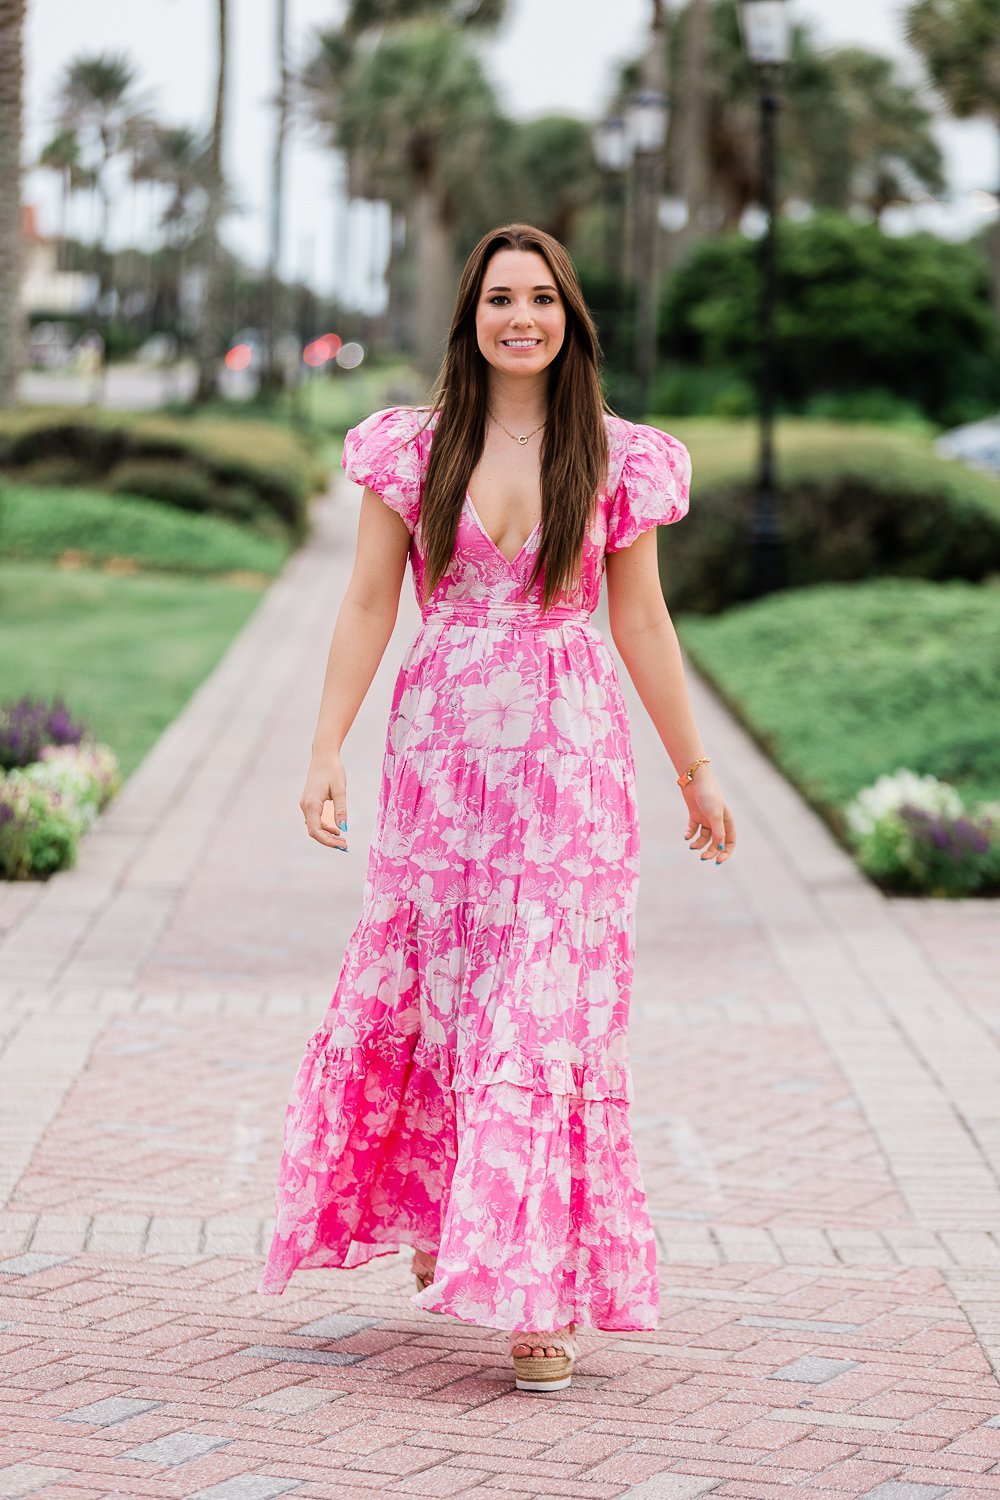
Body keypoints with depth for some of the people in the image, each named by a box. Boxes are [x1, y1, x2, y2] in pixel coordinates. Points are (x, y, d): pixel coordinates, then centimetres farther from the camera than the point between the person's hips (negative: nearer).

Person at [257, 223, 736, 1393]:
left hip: (570, 762, -1)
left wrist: (696, 771, 11)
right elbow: (368, 606, 3)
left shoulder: (615, 459, 2)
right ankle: (437, 1207, 38)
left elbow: (641, 622, 8)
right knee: (422, 991, 9)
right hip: (439, 754, 1)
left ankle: (543, 1295, -1)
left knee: (553, 1018, -5)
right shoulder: (413, 449, 3)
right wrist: (326, 751, -6)